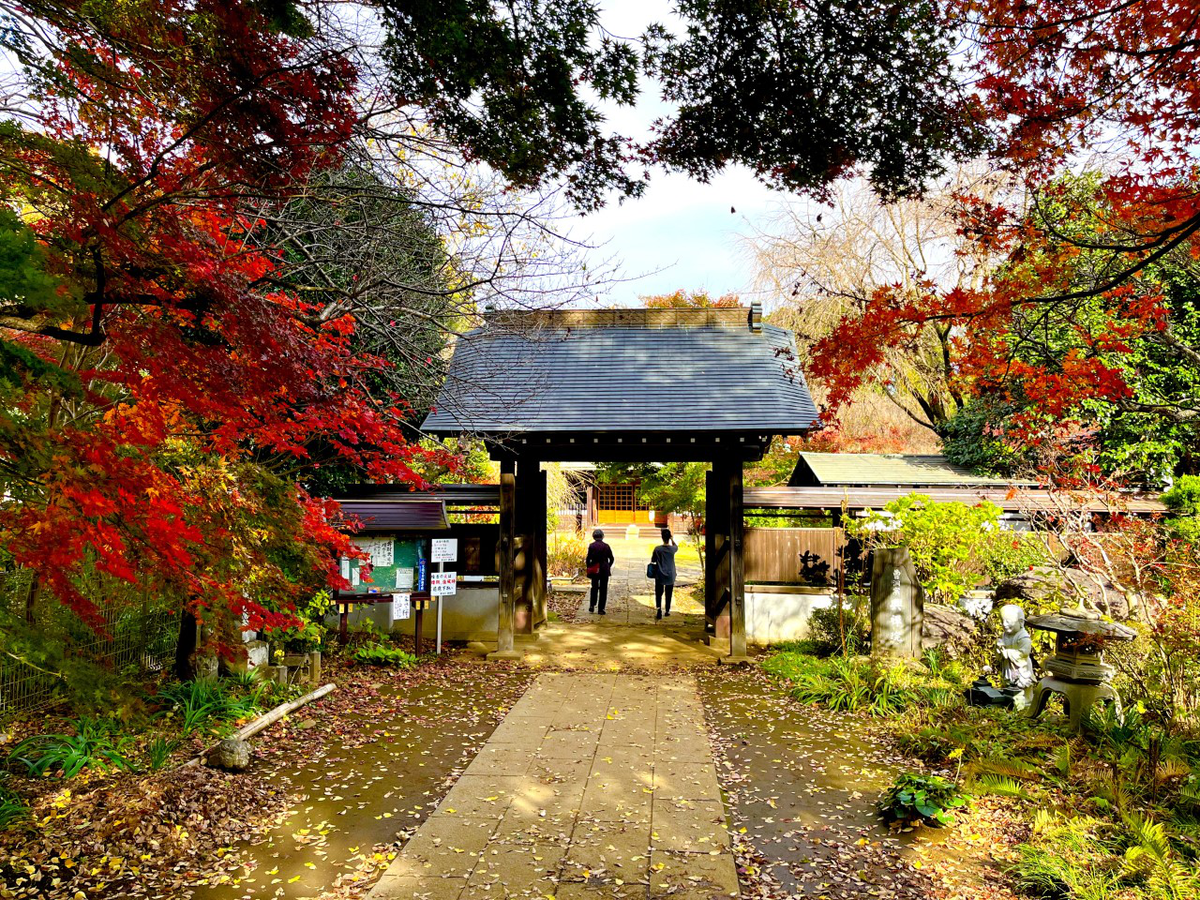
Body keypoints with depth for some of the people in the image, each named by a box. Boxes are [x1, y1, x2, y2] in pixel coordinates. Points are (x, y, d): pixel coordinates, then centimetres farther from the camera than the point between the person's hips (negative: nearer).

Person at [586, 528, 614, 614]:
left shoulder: (591, 546, -6)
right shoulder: (606, 546, -2)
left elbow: (588, 559, -7)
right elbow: (612, 559, 3)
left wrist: (588, 568, 6)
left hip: (594, 570, 0)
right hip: (604, 570, 0)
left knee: (594, 588, 17)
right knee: (603, 589, 6)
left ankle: (592, 605, 9)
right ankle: (601, 609, 4)